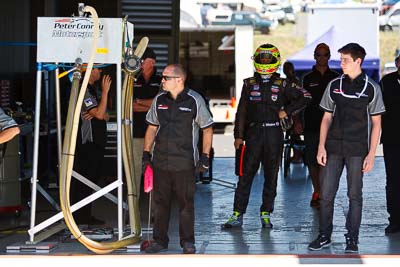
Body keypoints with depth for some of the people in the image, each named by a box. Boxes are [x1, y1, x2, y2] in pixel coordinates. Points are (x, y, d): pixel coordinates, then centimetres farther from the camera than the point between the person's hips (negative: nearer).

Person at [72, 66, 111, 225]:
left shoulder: (93, 89, 18)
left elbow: (104, 116, 14)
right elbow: (99, 114, -22)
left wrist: (96, 114, -8)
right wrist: (105, 91, -18)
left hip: (96, 143, 10)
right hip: (86, 144, -10)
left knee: (92, 179, 13)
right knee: (83, 181, -6)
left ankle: (86, 216, 19)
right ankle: (80, 216, -3)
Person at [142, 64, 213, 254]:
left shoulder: (194, 101, -5)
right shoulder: (159, 100, 7)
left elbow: (207, 129, 0)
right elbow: (152, 128, 16)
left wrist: (205, 156, -5)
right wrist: (146, 153, 10)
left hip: (185, 162, -4)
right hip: (160, 161, 4)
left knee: (186, 202, 2)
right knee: (160, 202, 8)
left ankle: (187, 241, 12)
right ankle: (159, 240, 17)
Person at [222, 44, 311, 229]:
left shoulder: (282, 85, 5)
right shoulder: (249, 84, 7)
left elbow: (303, 98, 10)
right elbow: (241, 111, 7)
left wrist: (287, 111, 0)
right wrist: (238, 136, 1)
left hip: (274, 133, 0)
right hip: (253, 132, 0)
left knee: (271, 176, 5)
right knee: (245, 175, -4)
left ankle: (266, 214, 13)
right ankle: (237, 215, -2)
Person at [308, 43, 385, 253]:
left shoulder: (371, 88, -1)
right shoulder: (334, 85, 7)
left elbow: (376, 123, 1)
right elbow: (327, 118, 10)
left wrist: (371, 154, -5)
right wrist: (321, 147, 2)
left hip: (357, 150, -2)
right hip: (333, 148, 3)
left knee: (355, 195, 3)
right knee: (326, 194, 2)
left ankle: (352, 239, 11)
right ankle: (324, 236, 14)